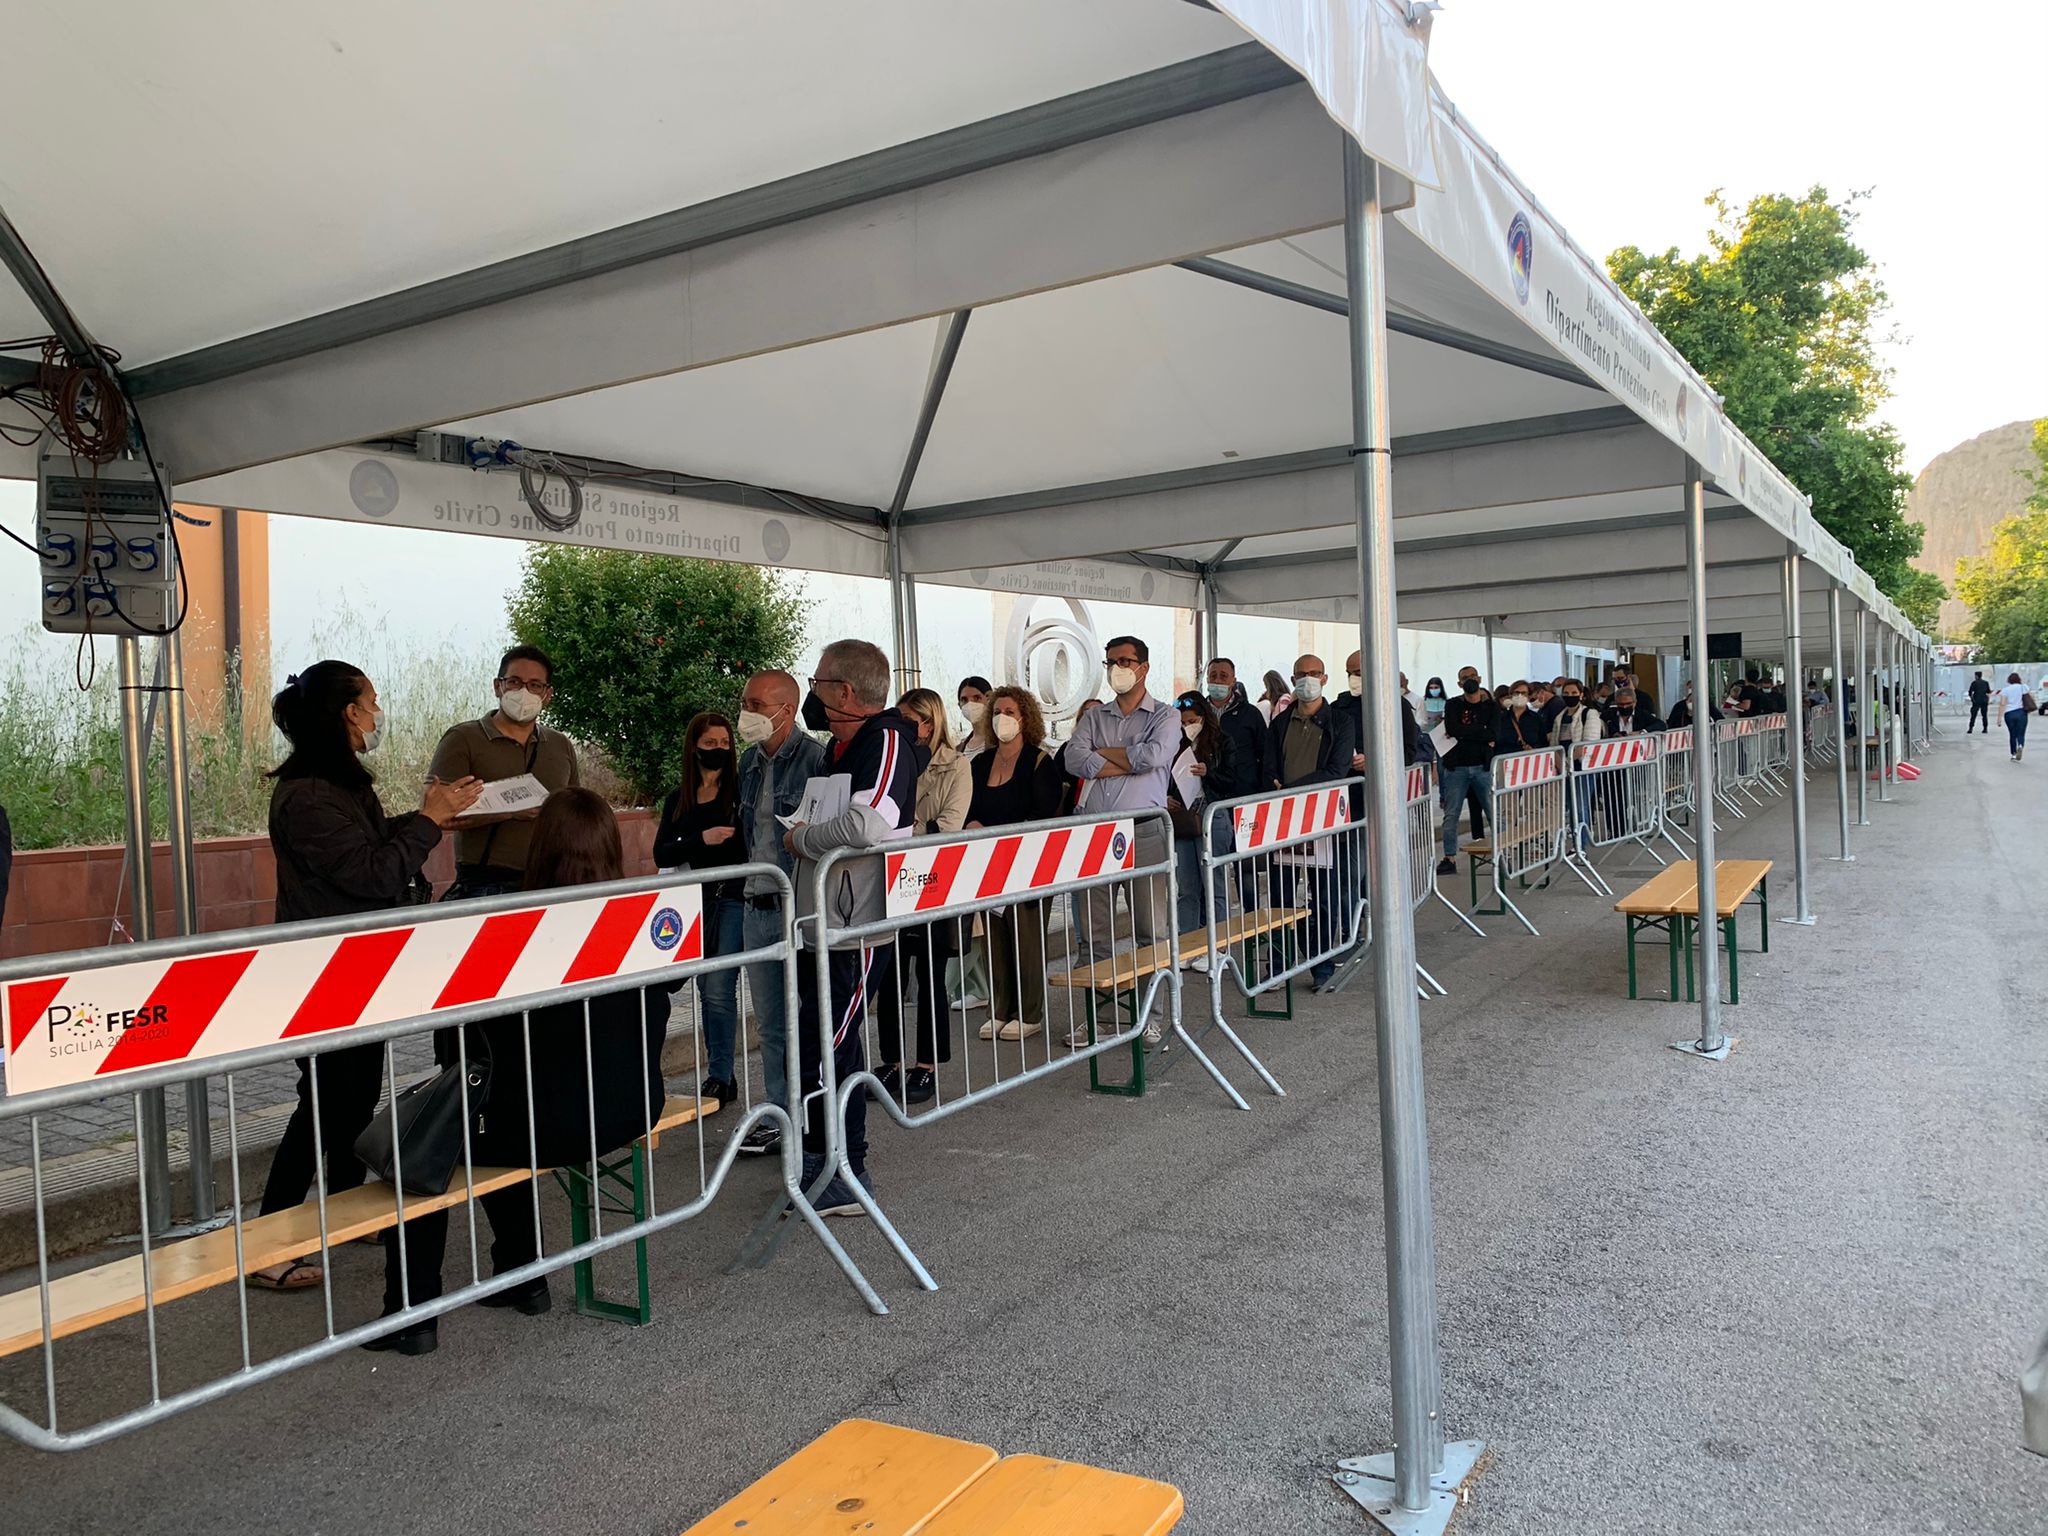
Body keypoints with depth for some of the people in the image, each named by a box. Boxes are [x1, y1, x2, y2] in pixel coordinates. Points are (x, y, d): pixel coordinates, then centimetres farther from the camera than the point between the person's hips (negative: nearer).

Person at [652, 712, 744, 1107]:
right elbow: (662, 855, 2)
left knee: (718, 989, -9)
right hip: (697, 901, 5)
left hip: (734, 897, -5)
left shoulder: (741, 789, -1)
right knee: (707, 989, 10)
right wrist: (701, 839, -12)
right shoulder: (678, 800, 11)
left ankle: (720, 1077, 0)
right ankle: (721, 1076, 19)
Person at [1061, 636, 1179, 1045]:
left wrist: (1102, 752, -3)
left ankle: (1149, 1013, 9)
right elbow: (1074, 759, -3)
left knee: (1152, 930, 0)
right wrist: (1129, 762, -9)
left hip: (1145, 830, -3)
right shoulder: (1093, 718, 16)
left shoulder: (1165, 715, 7)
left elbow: (1155, 755, -14)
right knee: (1094, 931, 4)